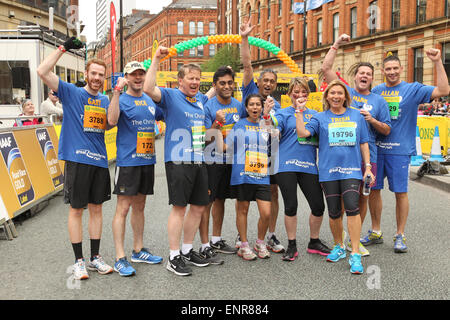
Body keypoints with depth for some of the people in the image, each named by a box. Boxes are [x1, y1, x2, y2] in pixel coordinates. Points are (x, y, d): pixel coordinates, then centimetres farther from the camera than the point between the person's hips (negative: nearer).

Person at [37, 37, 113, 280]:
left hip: (99, 160, 5)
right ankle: (79, 261, 12)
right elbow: (43, 71, -11)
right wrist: (63, 48, -9)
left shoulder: (105, 100, 15)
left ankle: (95, 258, 21)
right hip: (77, 159, -5)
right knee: (76, 209, 2)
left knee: (96, 208, 10)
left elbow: (109, 124, 8)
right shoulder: (71, 92, -1)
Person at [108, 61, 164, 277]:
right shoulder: (121, 100, -5)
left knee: (139, 206, 15)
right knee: (123, 209, -5)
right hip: (127, 161, -6)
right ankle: (120, 259, 0)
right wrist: (117, 90, -28)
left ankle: (138, 251, 26)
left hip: (147, 160, 6)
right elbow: (112, 120, -24)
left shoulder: (150, 101, 14)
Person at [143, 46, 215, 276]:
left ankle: (187, 250, 25)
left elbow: (214, 92, 41)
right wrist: (156, 60, -20)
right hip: (178, 161, -7)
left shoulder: (200, 99, 17)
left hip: (199, 161, 7)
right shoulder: (170, 96, -2)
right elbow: (148, 88, -21)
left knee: (199, 207, 10)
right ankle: (174, 257, 4)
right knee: (179, 207, -6)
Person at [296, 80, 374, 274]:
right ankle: (339, 247, 27)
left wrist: (368, 167, 6)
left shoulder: (356, 116, 11)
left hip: (352, 170, -1)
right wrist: (300, 111, -10)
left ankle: (355, 254, -9)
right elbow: (302, 133, -6)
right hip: (329, 170, 1)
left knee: (352, 207, -15)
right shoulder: (320, 118, 8)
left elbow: (363, 143, 12)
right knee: (334, 212, 6)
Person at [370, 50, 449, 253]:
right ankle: (376, 232, 23)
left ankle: (400, 236, 14)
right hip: (376, 148, 4)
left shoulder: (413, 89, 0)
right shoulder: (376, 91, 10)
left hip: (400, 150, -3)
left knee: (401, 192, 0)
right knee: (373, 190, 8)